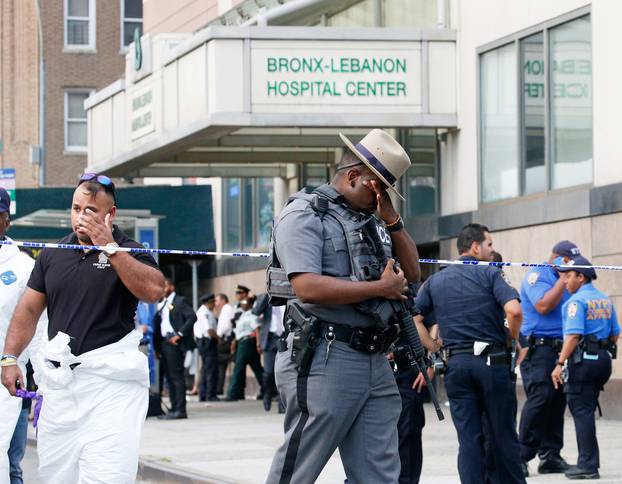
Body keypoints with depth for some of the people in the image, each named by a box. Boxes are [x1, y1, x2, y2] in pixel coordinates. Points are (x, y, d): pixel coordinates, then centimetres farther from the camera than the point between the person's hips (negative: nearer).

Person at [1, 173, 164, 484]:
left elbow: (154, 291, -18)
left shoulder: (129, 253, 2)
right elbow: (29, 310, 18)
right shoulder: (52, 254, 14)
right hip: (59, 382, 5)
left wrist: (109, 247, -17)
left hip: (110, 380, -4)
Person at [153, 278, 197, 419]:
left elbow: (192, 317, -14)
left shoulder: (179, 301, -4)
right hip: (164, 343, 8)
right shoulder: (161, 304, 20)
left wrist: (180, 334, -17)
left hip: (174, 343, -8)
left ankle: (180, 410, -9)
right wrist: (157, 346, 9)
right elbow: (157, 322, 19)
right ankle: (174, 409, 11)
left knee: (177, 376, -9)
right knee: (170, 377, 8)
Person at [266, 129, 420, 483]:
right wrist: (381, 287, -12)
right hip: (325, 359, -8)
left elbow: (412, 272, 20)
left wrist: (392, 219, 7)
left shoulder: (372, 221, 19)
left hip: (375, 361, 8)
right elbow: (308, 287, -19)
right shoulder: (305, 214, -6)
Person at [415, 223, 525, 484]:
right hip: (493, 362, -3)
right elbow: (514, 310, -18)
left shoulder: (435, 281, 11)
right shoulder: (490, 274, -3)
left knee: (468, 438, 3)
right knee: (503, 435, 7)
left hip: (456, 363, 3)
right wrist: (512, 338, 0)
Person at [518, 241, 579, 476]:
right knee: (539, 399, -14)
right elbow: (544, 306, -19)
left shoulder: (562, 279, 19)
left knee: (557, 402, 5)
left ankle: (550, 456, 10)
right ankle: (521, 456, -10)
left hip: (560, 348, 8)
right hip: (538, 348, -8)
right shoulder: (537, 276, -4)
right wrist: (563, 279, -13)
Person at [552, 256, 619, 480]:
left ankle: (588, 465, -6)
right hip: (603, 360, 8)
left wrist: (560, 364, -20)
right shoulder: (605, 299, 14)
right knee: (586, 410, 16)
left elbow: (573, 335, -20)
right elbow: (615, 334, 17)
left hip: (582, 359, -8)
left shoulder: (577, 300, -12)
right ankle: (587, 461, 18)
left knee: (581, 411, -5)